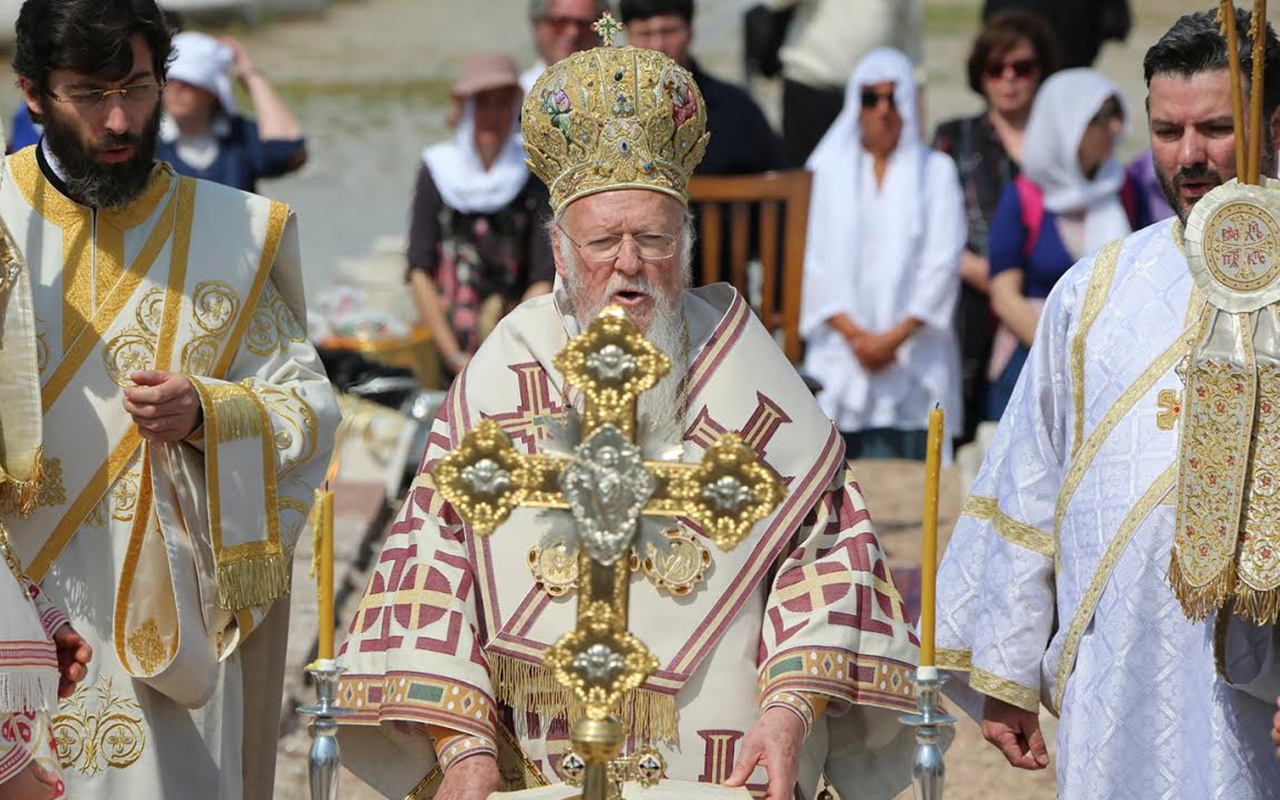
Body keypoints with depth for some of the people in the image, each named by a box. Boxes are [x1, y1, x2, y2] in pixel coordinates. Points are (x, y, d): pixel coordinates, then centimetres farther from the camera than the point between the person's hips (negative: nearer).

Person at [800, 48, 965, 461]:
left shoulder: (935, 172, 10)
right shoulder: (831, 171, 12)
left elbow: (943, 264, 2)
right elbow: (816, 263, 5)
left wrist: (896, 337, -9)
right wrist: (854, 334, -8)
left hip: (911, 356, -1)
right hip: (840, 357, 1)